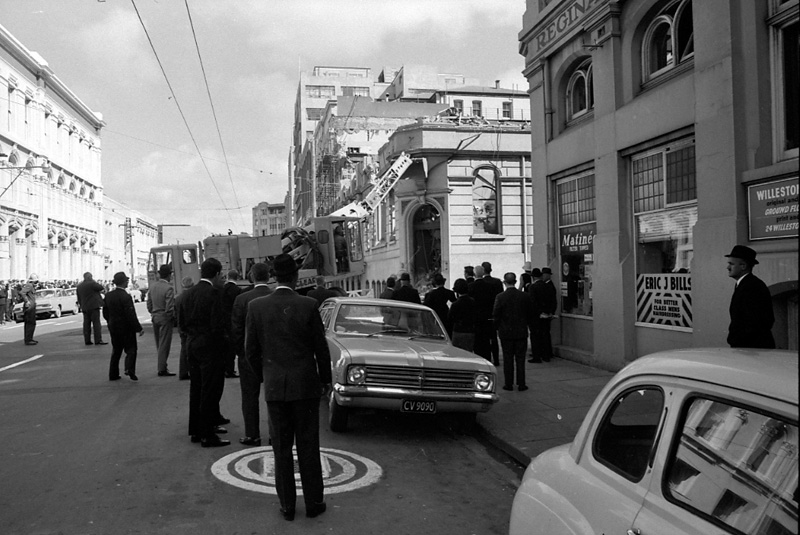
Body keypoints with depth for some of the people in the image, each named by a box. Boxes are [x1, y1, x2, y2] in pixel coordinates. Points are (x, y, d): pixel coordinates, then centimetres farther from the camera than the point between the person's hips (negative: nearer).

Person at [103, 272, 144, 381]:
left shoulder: (108, 295, 4)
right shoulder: (126, 297, -19)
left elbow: (105, 312, 12)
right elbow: (131, 315, -21)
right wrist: (139, 328, -16)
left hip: (113, 328, 7)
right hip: (126, 328, -7)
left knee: (116, 351, 15)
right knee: (131, 349, 3)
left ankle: (113, 374, 17)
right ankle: (129, 369, -13)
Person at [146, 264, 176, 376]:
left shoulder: (152, 286, 4)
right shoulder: (169, 288, -18)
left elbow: (149, 305, 9)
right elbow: (169, 308, -20)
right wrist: (173, 317, -4)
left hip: (155, 318, 7)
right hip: (165, 318, -7)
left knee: (159, 345, 16)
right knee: (164, 345, 1)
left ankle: (162, 366, 25)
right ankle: (162, 369, 5)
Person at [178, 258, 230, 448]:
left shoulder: (187, 294, 6)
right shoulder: (215, 293, -17)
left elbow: (181, 323, 9)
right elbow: (218, 325, -21)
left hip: (192, 346, 8)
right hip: (210, 347, -8)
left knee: (196, 389, 17)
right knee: (210, 391, 0)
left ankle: (195, 431, 26)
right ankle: (207, 435, 5)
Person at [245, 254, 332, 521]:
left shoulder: (256, 306, -5)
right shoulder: (308, 305, -10)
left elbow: (251, 351, 0)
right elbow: (321, 348, -5)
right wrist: (326, 379, 9)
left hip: (274, 387, 1)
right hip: (306, 385, -1)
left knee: (281, 448, 11)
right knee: (308, 446, 9)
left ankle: (287, 505, 18)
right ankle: (313, 502, 18)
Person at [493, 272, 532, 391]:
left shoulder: (500, 297, -11)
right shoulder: (524, 297, -3)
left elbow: (495, 315, -7)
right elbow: (529, 314, 4)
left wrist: (499, 328, 8)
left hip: (506, 332, -2)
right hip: (522, 332, 2)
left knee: (508, 359, 6)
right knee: (520, 359, 7)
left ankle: (508, 384, 9)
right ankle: (521, 384, 9)